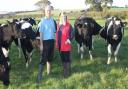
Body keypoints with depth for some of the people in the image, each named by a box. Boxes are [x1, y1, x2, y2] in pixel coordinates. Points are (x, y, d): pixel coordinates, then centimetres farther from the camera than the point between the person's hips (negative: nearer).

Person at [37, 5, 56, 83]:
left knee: (50, 58, 14)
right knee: (43, 59, -6)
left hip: (52, 41, 5)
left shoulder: (52, 20, 5)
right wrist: (41, 44, -12)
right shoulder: (43, 21, -10)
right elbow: (41, 33, -9)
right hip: (45, 41, -5)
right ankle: (39, 76, -3)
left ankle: (48, 73, 27)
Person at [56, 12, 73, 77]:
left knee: (67, 59, 1)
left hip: (66, 45, -5)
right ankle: (65, 70, 30)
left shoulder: (69, 25, -8)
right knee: (62, 58, 15)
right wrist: (57, 43, 11)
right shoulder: (58, 25, 9)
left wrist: (69, 39, -23)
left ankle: (67, 72, 12)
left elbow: (72, 34, -7)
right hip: (60, 45, 6)